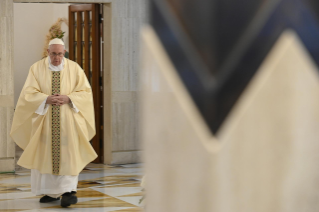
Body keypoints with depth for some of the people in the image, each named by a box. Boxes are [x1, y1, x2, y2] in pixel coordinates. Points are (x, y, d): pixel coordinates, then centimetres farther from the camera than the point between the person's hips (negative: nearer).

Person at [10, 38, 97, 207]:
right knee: (45, 154, 3)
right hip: (44, 119, 1)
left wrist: (68, 98, -16)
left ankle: (69, 190, -10)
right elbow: (28, 93, -3)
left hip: (68, 119, -1)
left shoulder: (74, 68, 2)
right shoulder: (37, 68, 2)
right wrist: (46, 99, -19)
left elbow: (86, 91, 1)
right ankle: (51, 192, 12)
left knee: (67, 153, -9)